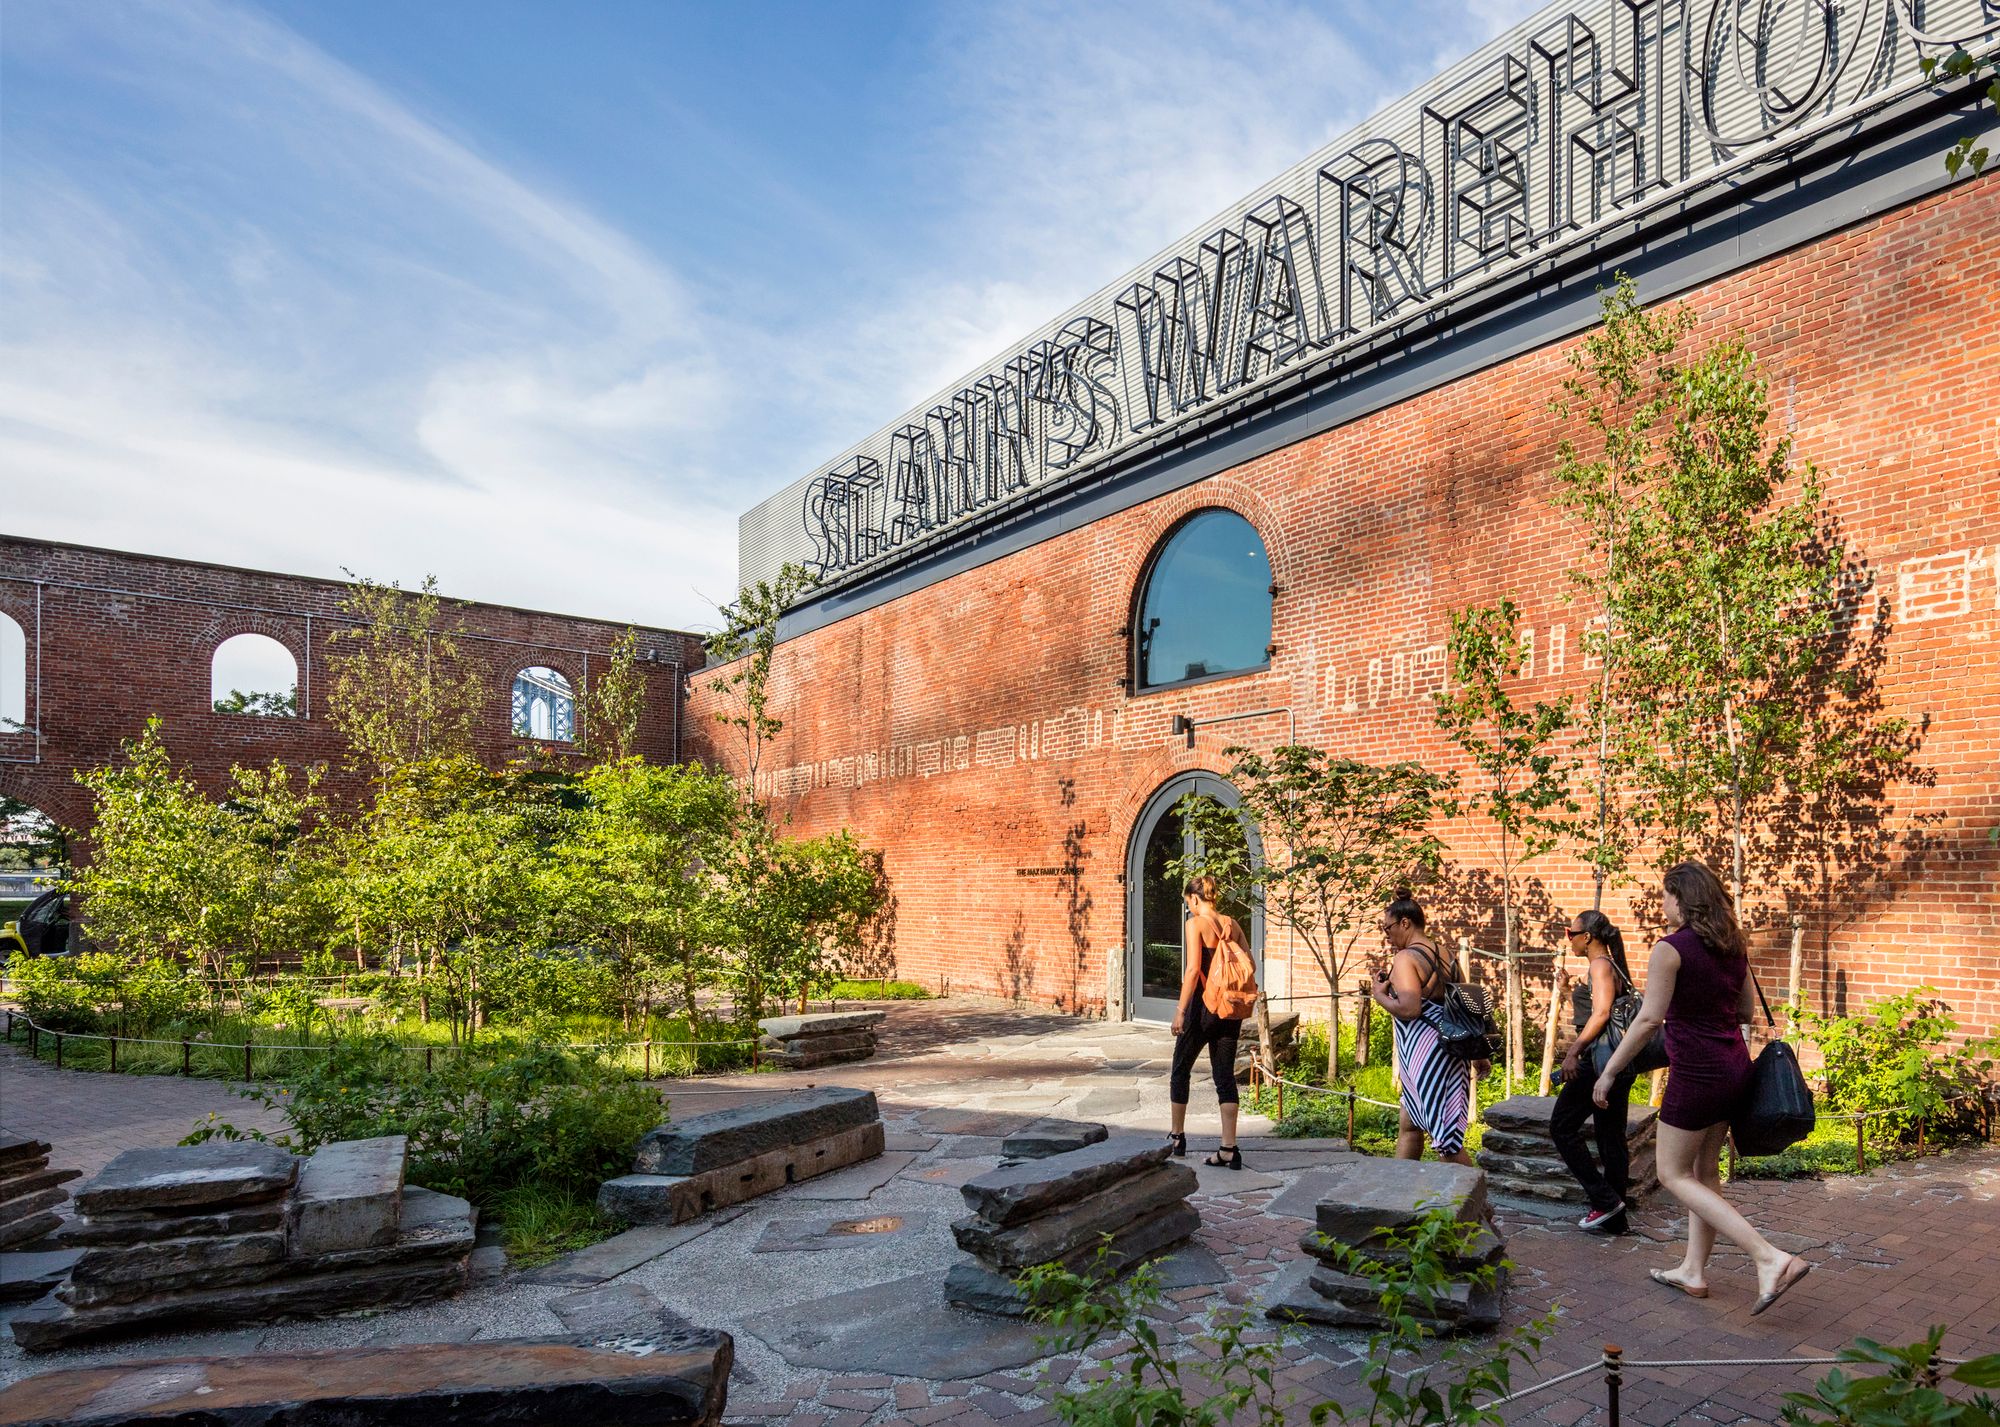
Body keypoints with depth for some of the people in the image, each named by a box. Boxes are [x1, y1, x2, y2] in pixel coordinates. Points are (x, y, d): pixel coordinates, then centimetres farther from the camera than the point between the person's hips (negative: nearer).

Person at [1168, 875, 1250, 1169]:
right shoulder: (1231, 924, 8)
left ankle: (1178, 1137, 25)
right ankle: (1229, 1150, 4)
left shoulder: (1196, 923, -10)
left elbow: (1193, 969, -19)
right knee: (1225, 1076, 8)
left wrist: (1180, 1010, -16)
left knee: (1180, 1071, 14)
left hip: (1203, 1006, -5)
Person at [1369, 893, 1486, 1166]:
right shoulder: (1444, 956, 14)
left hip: (1426, 1051, -10)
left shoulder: (1405, 958, -13)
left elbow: (1409, 1009, -24)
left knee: (1445, 1136, -3)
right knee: (1408, 1123, 19)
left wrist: (1379, 995, -6)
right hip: (1451, 1048, 10)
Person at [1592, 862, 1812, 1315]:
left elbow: (1649, 1020, -19)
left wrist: (1609, 1073, -12)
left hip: (1695, 1074, -8)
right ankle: (1693, 1271, 27)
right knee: (1704, 1170, 18)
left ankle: (1771, 1258, -6)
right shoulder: (1733, 946, 6)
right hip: (1734, 1069, 8)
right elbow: (1746, 1011, 15)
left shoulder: (1670, 948, -17)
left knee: (1674, 1175, 4)